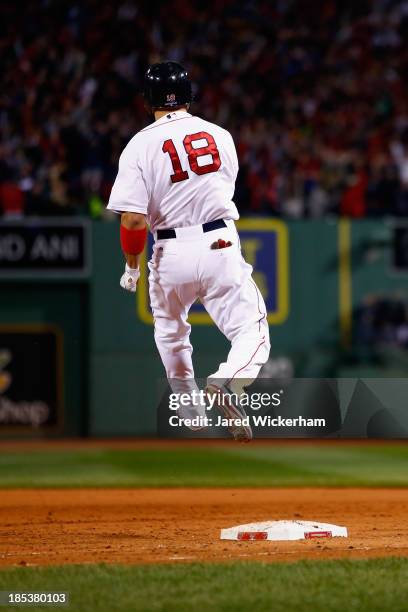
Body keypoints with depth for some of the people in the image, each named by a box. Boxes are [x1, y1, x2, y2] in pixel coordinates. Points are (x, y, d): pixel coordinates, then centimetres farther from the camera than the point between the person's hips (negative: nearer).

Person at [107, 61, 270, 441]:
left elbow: (133, 218, -12)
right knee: (252, 331, -1)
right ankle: (229, 382, -30)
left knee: (170, 332, 25)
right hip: (221, 246, 0)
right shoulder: (220, 135, 5)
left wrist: (131, 266, 3)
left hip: (172, 253, 0)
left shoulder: (141, 145, -6)